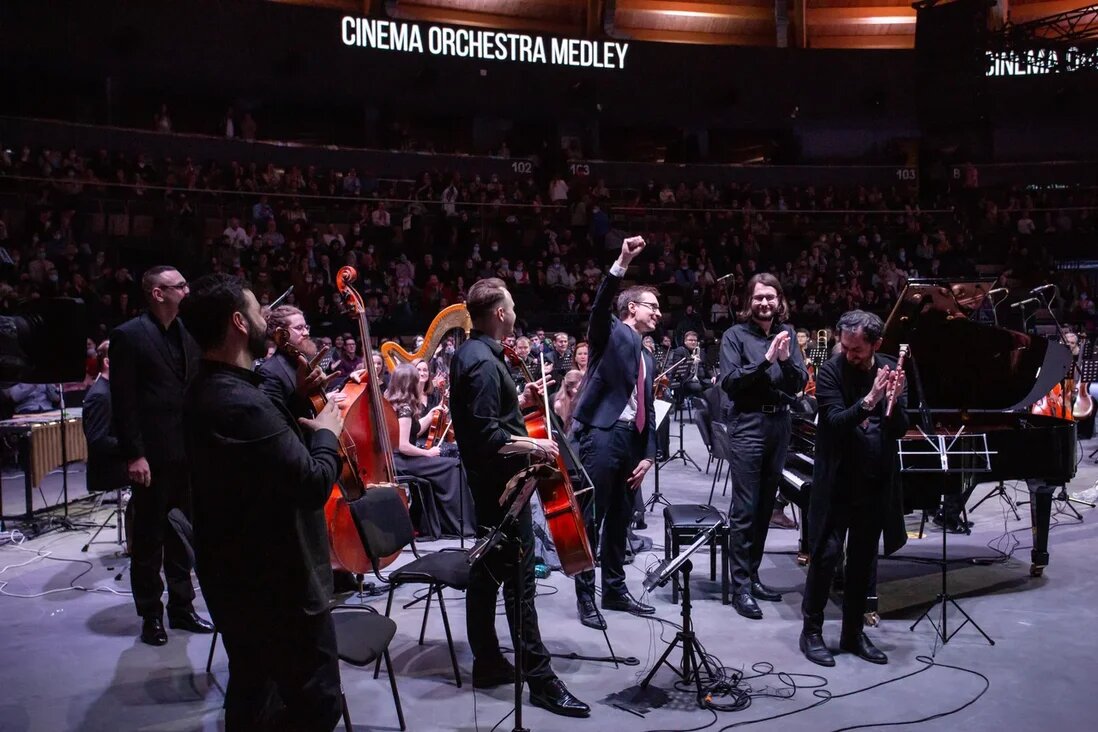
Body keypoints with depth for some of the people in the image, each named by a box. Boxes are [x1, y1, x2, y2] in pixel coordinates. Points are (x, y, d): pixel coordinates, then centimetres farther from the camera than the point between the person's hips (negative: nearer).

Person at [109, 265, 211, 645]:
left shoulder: (188, 332, 8)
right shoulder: (129, 335, -9)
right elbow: (123, 401, -11)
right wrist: (134, 454, -15)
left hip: (188, 450, 5)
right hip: (153, 453, -5)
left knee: (182, 533, 14)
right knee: (148, 537, 7)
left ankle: (182, 607, 27)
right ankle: (150, 615, 20)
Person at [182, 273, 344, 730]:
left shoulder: (208, 391, 4)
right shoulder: (240, 404, -29)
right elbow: (314, 483, -27)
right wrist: (327, 432, -10)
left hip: (236, 573, 11)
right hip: (276, 582, -11)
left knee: (253, 691, 24)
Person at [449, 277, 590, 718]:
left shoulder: (469, 353, 10)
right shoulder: (484, 363, -22)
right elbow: (487, 436, -26)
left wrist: (521, 401, 13)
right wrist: (534, 446, -18)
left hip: (488, 482, 11)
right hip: (502, 483, -11)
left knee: (487, 572, 15)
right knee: (519, 579, -5)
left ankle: (488, 663, 26)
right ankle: (540, 678, 2)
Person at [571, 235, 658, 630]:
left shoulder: (647, 358, 23)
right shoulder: (610, 333, 2)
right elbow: (601, 304, -20)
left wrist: (649, 454, 11)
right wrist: (621, 264, -32)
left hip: (632, 439, 8)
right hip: (602, 435, -7)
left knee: (620, 520, 14)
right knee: (591, 518, -2)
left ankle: (615, 590, 25)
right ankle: (585, 596, 6)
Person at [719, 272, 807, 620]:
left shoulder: (787, 333, 9)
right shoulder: (735, 335, -3)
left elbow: (799, 384, 3)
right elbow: (729, 382, -14)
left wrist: (785, 358, -16)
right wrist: (765, 360, -23)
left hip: (780, 424, 5)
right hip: (748, 425, -5)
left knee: (765, 506, 11)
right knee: (745, 509, -5)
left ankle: (752, 575, 22)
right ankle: (740, 586, 0)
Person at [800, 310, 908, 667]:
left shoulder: (890, 370, 1)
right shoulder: (830, 370, -10)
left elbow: (900, 429, -2)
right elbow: (835, 421, -20)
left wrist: (895, 399, -21)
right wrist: (869, 400, -34)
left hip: (875, 481, 4)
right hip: (836, 479, -4)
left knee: (863, 558, 11)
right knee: (826, 553, -3)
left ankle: (853, 632, 23)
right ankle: (812, 630, 11)